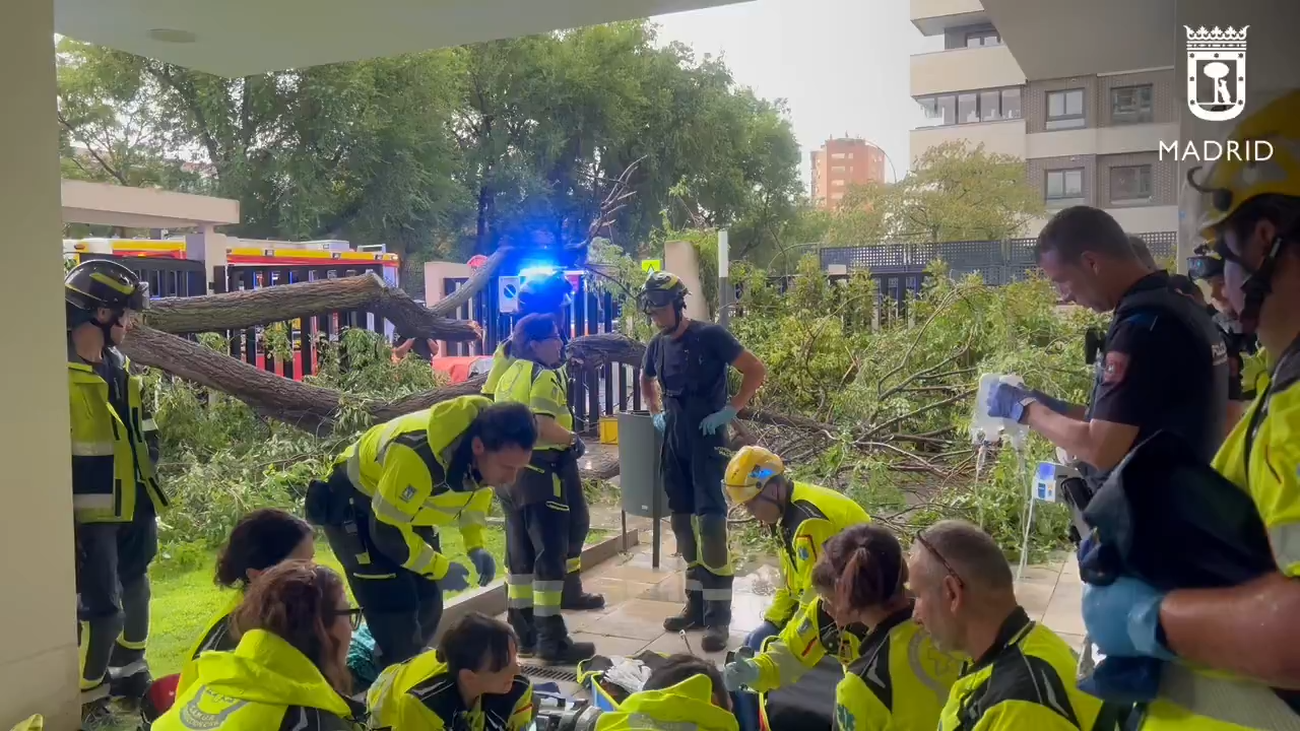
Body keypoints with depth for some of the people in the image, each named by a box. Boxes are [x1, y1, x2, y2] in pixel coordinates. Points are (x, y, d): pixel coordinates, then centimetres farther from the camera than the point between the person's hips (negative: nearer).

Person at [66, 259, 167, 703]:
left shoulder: (122, 371, 11)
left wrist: (149, 495, 16)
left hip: (132, 510, 8)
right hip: (88, 515, -8)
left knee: (133, 592, 20)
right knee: (100, 607, -7)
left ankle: (129, 672, 40)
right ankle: (84, 697, 12)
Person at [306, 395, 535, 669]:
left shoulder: (495, 445, -18)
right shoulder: (419, 455, -42)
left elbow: (478, 488, 5)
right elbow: (387, 531, -31)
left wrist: (475, 545, -6)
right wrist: (440, 568, -21)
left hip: (409, 505, 7)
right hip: (355, 507, -7)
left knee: (428, 608, 10)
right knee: (396, 617, -12)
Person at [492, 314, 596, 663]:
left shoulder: (509, 375, 15)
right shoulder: (545, 375, -12)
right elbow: (543, 427, -25)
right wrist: (572, 438, -9)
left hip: (511, 470, 9)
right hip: (539, 472, -9)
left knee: (520, 554, 13)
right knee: (550, 553, -3)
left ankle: (523, 633, 20)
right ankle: (551, 638, 1)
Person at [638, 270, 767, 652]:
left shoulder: (710, 336, -11)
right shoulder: (657, 345, 7)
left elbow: (757, 371, -10)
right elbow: (647, 382, 28)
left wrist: (729, 410, -14)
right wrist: (657, 413, 12)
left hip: (706, 438, -7)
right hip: (674, 439, 7)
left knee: (710, 520, -11)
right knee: (683, 521, 10)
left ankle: (718, 615, -6)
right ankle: (697, 603, 21)